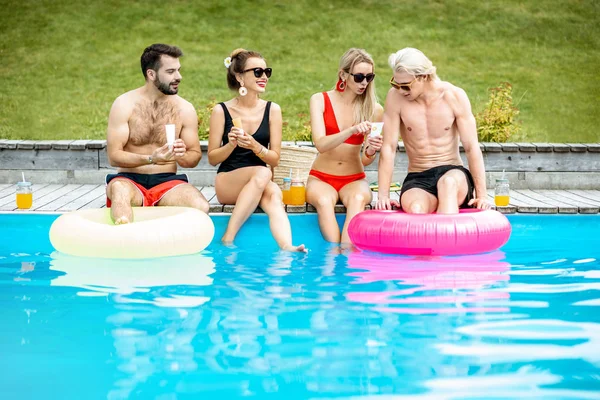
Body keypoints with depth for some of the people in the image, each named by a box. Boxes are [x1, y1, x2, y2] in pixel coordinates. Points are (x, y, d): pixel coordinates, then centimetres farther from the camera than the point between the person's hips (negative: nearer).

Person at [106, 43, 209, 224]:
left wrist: (182, 156, -16)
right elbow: (113, 156, -8)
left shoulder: (184, 109, 4)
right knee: (119, 189, -40)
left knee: (200, 206, -29)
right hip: (130, 180, -2)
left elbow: (195, 156, 9)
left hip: (167, 182, 3)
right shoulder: (124, 104, -4)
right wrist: (150, 159, -25)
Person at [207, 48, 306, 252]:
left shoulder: (272, 110, 6)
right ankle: (227, 240, -38)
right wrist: (231, 145, -17)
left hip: (261, 182, 2)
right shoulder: (221, 111, 1)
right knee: (262, 173, -34)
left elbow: (274, 159, 3)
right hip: (227, 183, -2)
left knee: (274, 196, -34)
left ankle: (287, 248, -57)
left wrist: (256, 147, -17)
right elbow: (212, 158, 3)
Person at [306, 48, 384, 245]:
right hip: (321, 178, -1)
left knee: (358, 199, -35)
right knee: (324, 201, -35)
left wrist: (370, 151, -21)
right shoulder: (320, 100, -1)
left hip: (354, 179, 1)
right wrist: (352, 130, -31)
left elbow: (365, 161, 4)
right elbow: (320, 144, -16)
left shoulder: (375, 110, 1)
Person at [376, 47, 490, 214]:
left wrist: (481, 195, -9)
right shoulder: (395, 97, -6)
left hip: (453, 173, 0)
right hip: (417, 180, 0)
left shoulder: (454, 96, -6)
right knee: (414, 209, -36)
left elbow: (471, 147, -5)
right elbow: (388, 147, -5)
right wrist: (383, 195, -9)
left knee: (447, 182, -38)